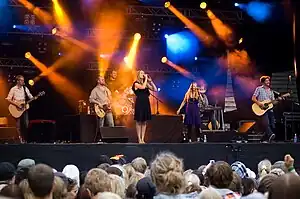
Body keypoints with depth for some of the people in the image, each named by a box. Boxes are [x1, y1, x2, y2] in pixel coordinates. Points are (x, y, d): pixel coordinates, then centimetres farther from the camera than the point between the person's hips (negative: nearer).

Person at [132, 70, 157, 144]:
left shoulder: (146, 83, 14)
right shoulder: (136, 83, -2)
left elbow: (155, 89, 7)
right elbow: (143, 87, -20)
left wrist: (150, 81, 1)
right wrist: (146, 79, -9)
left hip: (146, 103, 6)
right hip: (139, 103, -6)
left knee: (144, 122, 5)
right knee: (139, 121, -2)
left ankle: (143, 139, 8)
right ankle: (139, 139, 0)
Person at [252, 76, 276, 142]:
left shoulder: (270, 91, 20)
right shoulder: (259, 89, 3)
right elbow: (253, 98, -4)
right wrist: (259, 103, -18)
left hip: (270, 109, 6)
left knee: (272, 126, -1)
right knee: (266, 123, -29)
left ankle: (264, 139, 8)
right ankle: (270, 135, -44)